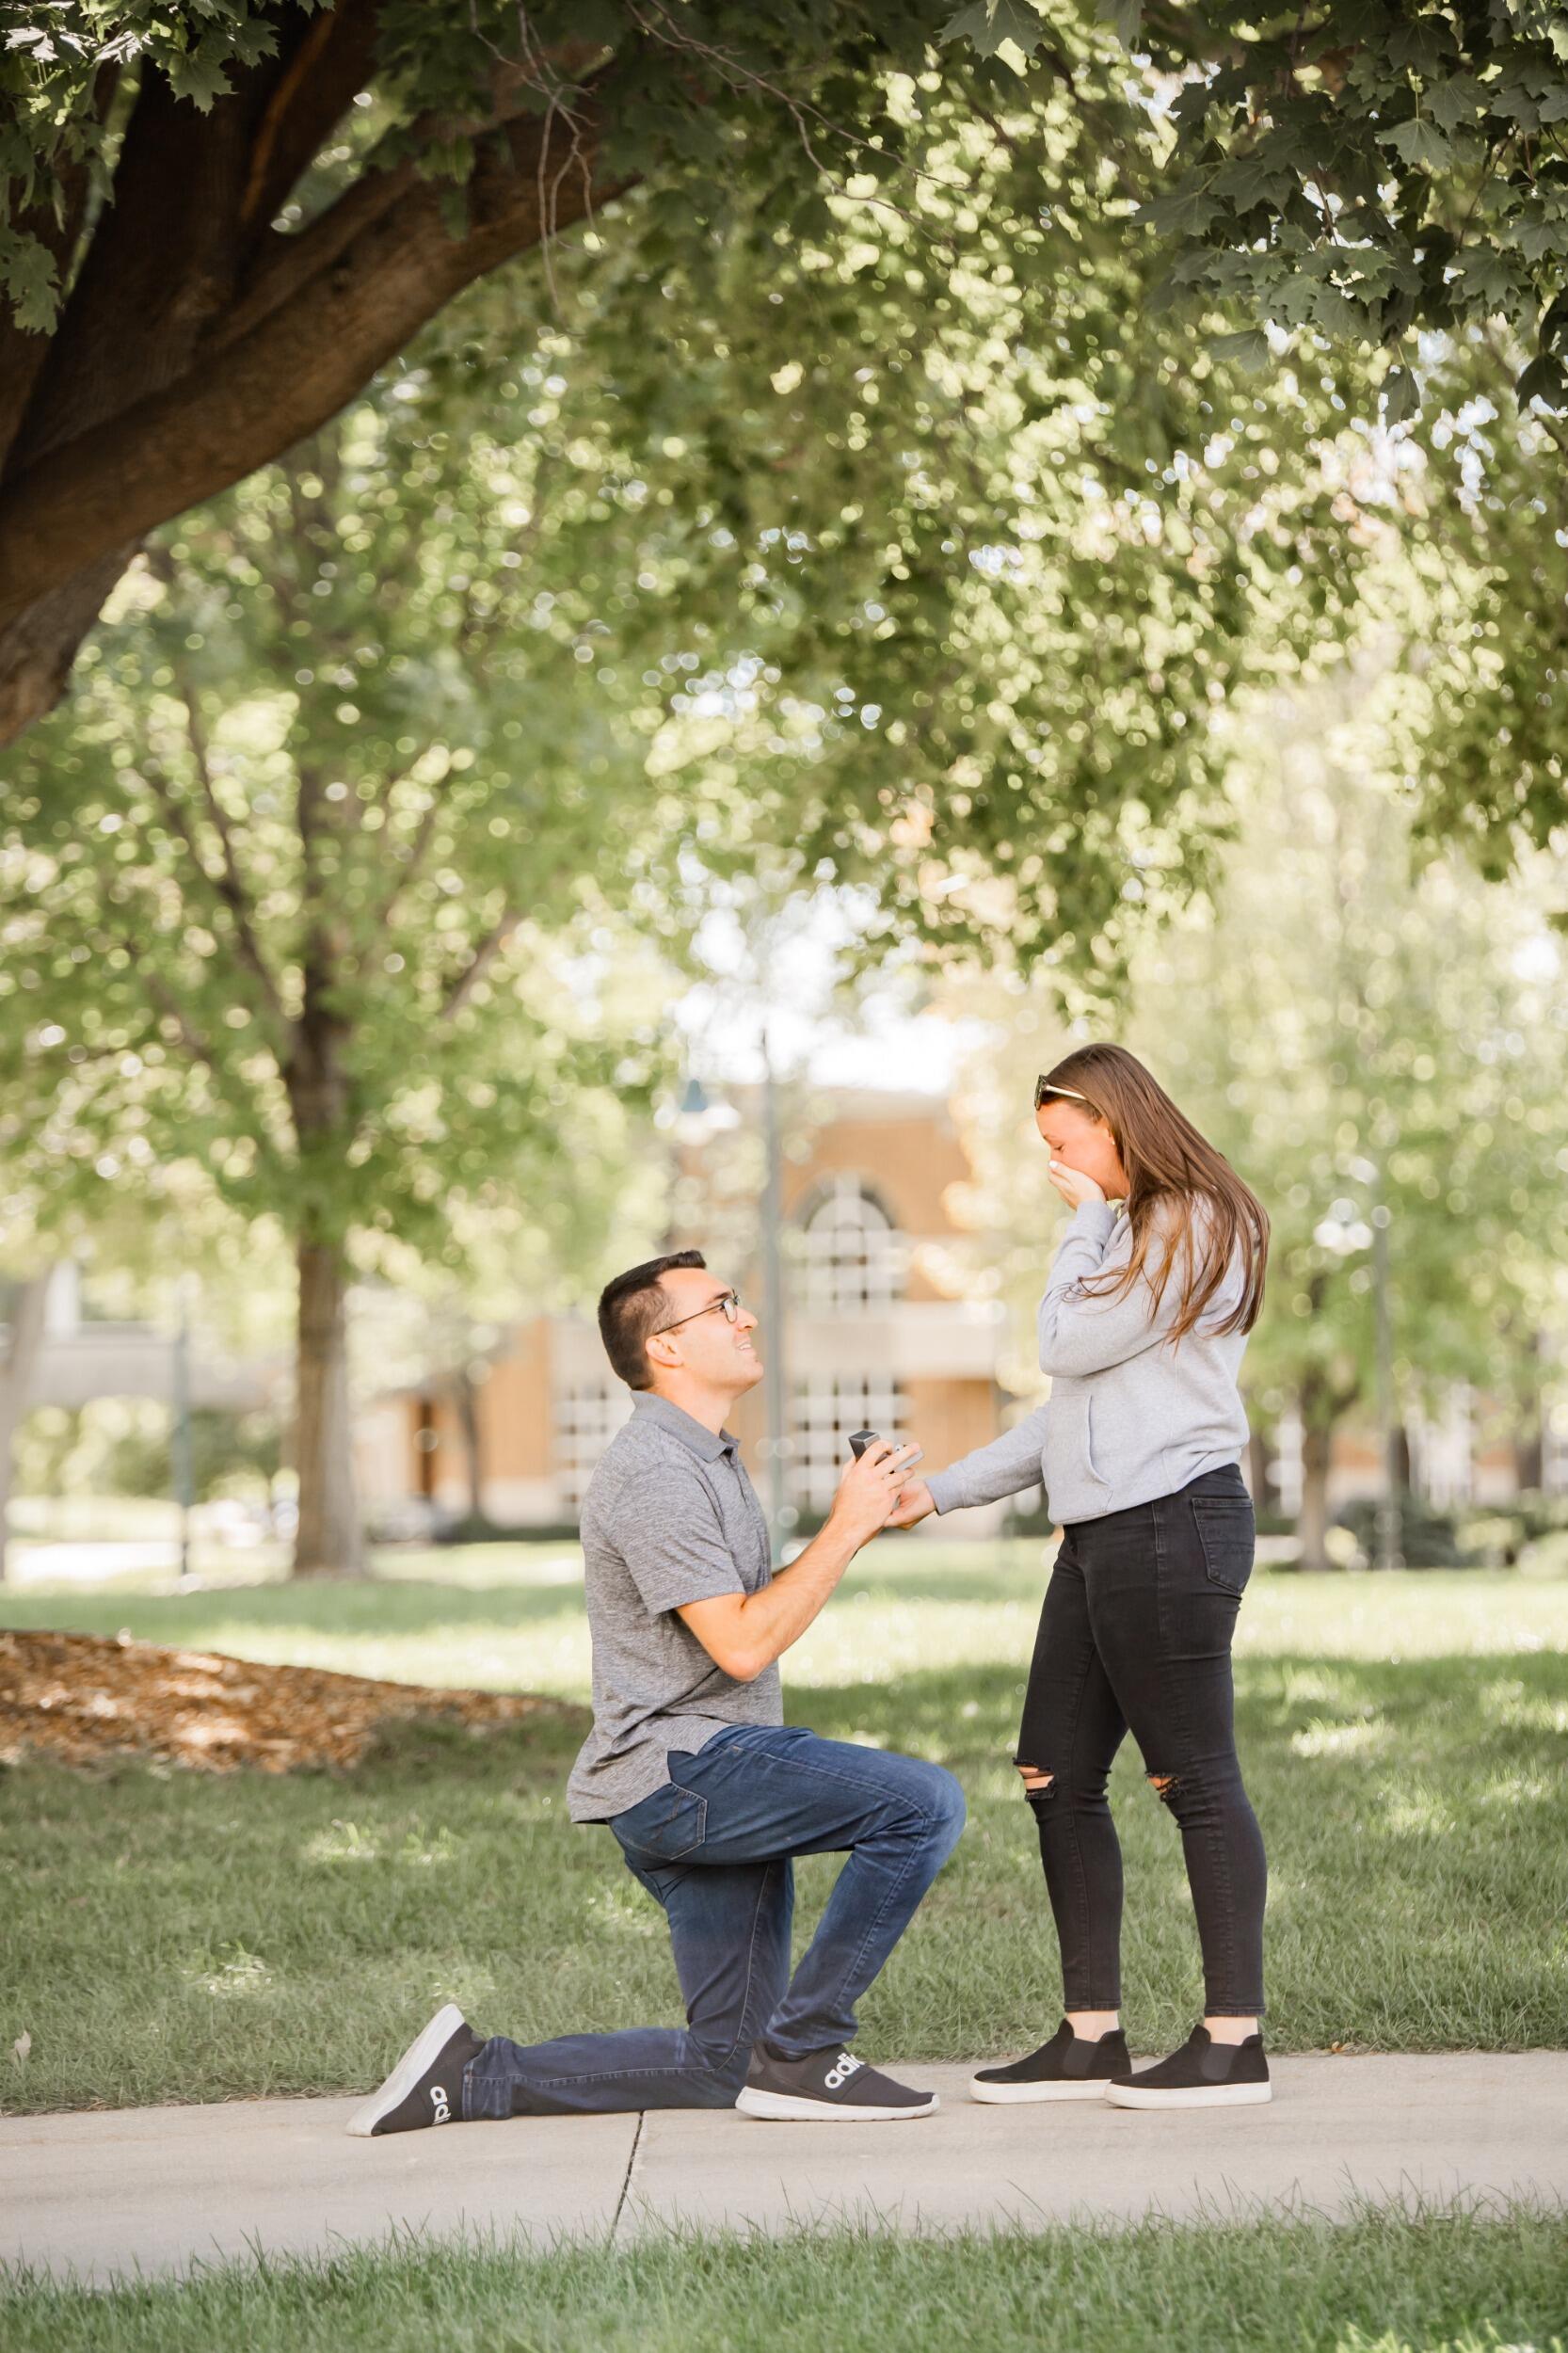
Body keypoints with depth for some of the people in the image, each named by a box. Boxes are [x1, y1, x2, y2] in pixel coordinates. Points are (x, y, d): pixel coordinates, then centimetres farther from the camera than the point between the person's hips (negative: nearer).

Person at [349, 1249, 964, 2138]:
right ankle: (802, 2051, -15)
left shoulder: (710, 1461, 20)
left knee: (724, 2064, 7)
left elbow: (762, 1608, 23)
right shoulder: (654, 1473, -14)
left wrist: (858, 1521, 11)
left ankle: (475, 2073, 10)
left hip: (713, 1778, 10)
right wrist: (845, 1528, -14)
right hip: (679, 1769, -10)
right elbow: (742, 1645, -20)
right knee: (925, 1802, -23)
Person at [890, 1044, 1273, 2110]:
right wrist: (940, 1491, 20)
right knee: (1058, 1780, 6)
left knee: (1197, 1779, -7)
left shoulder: (1196, 1227, -7)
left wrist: (1085, 1221, -1)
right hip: (1100, 1535, 10)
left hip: (1171, 1526, -10)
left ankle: (1235, 2041, -3)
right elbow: (1067, 1412, 23)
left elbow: (1067, 1346, -13)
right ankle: (1091, 2035, 10)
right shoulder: (1127, 1234, 23)